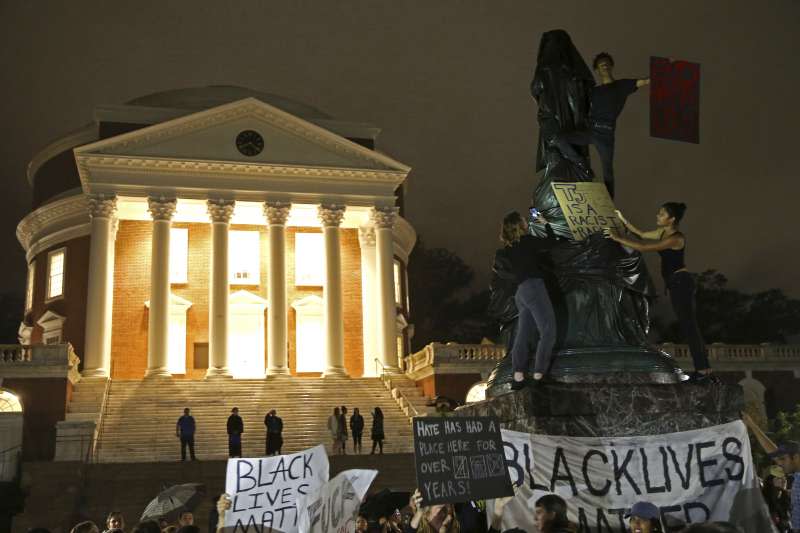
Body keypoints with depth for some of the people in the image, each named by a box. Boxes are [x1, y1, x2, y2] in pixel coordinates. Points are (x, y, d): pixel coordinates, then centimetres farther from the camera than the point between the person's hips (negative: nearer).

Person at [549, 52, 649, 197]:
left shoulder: (622, 85, 10)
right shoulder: (593, 90, 19)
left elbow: (645, 82, 2)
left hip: (605, 133, -3)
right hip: (589, 130, 3)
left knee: (607, 172, -3)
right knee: (558, 139, -20)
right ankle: (581, 165, -5)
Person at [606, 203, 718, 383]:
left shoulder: (676, 238, -20)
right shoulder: (664, 232, 8)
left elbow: (644, 247, -24)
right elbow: (641, 234, 21)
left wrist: (619, 238, -20)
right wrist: (623, 220, 14)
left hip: (681, 283, -10)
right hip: (677, 284, 10)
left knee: (689, 327, -7)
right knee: (688, 327, 12)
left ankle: (704, 372, -4)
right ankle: (703, 370, 18)